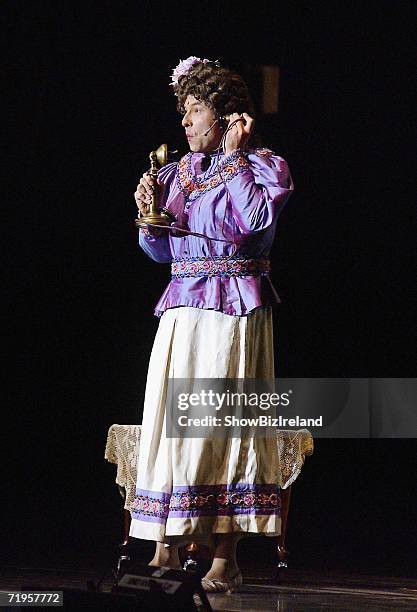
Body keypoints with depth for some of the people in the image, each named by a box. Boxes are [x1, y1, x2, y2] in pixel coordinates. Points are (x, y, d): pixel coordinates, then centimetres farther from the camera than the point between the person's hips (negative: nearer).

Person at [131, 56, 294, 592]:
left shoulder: (262, 166, 1)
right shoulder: (178, 171, 17)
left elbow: (257, 217, -20)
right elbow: (161, 251, 19)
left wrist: (234, 153, -11)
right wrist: (148, 214, -1)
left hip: (234, 310, -6)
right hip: (181, 307, 6)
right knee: (167, 420, -1)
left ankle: (225, 557, -5)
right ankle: (167, 550, 3)